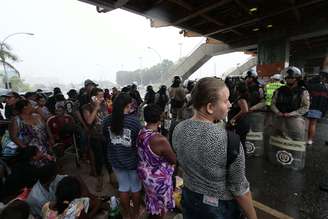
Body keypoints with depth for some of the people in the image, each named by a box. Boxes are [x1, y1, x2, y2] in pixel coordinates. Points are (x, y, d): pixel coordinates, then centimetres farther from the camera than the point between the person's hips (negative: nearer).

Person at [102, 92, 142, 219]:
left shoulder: (107, 121, -10)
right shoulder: (134, 120, -23)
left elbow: (106, 139, 4)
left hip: (115, 160, 4)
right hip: (132, 160, -3)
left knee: (123, 187, 23)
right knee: (136, 187, 20)